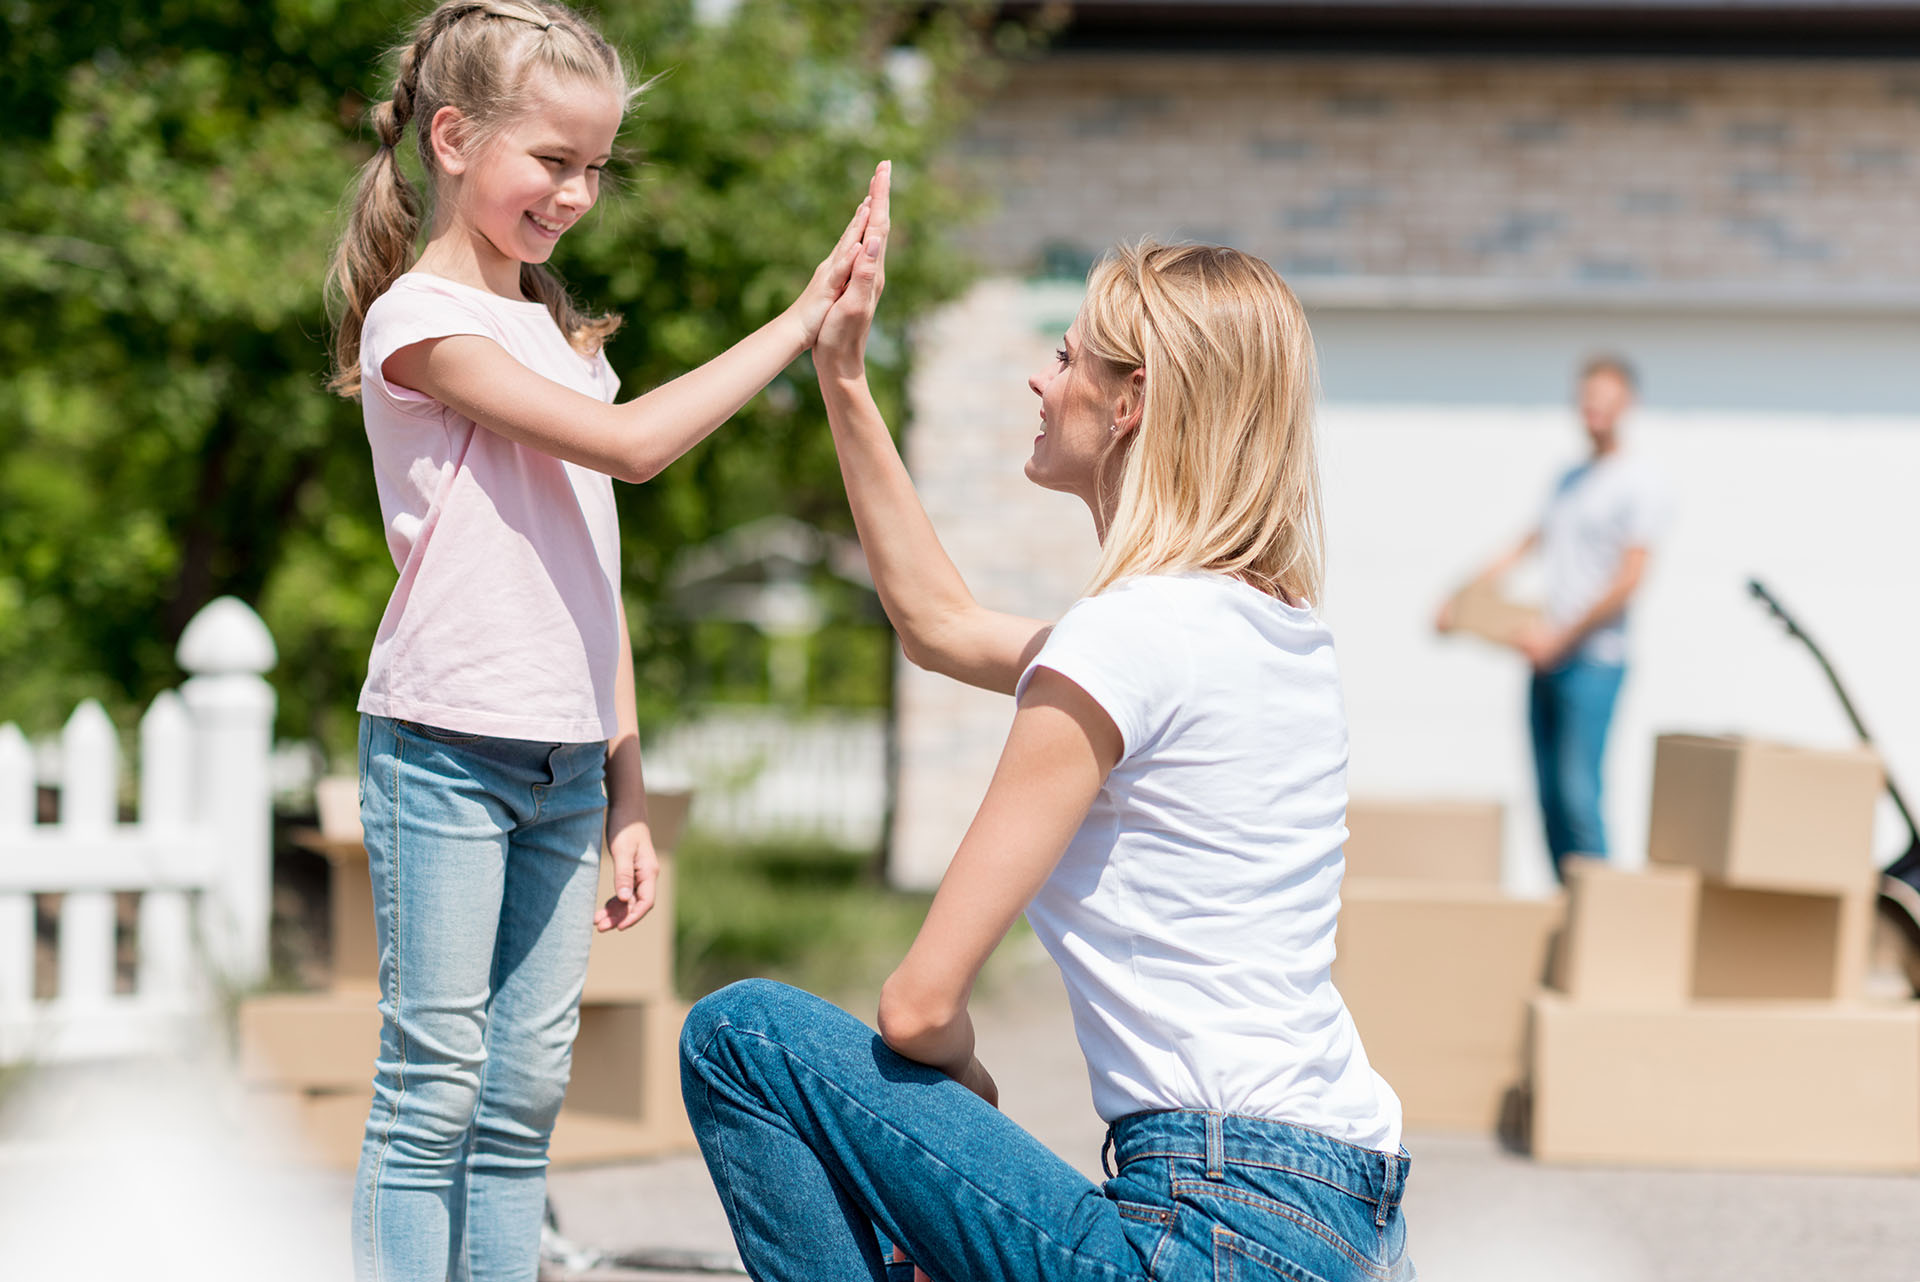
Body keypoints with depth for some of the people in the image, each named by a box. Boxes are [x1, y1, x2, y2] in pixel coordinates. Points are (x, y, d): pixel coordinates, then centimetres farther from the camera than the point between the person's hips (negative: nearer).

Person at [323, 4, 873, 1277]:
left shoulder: (563, 334, 16)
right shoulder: (421, 322, -8)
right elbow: (630, 442, -19)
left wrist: (628, 786, 14)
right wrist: (799, 320, -17)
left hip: (566, 760, 7)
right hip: (446, 747, -7)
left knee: (528, 1088, 6)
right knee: (434, 1084, -5)